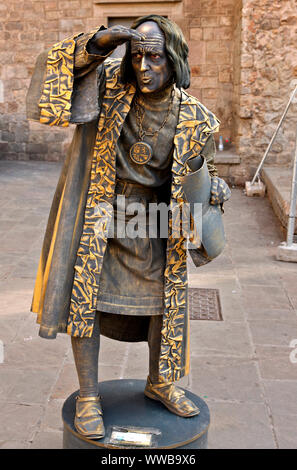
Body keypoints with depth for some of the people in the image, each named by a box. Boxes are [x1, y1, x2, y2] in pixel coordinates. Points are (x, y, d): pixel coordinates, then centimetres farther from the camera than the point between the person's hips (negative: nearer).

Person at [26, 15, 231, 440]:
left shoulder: (194, 119, -8)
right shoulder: (111, 82, -10)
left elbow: (202, 171, 5)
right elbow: (59, 71, -12)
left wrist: (215, 190, -16)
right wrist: (93, 46, -27)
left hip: (153, 218, 2)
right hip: (99, 209, -1)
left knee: (164, 295, 8)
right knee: (86, 294, -3)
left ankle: (159, 382, 33)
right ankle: (88, 396, 14)